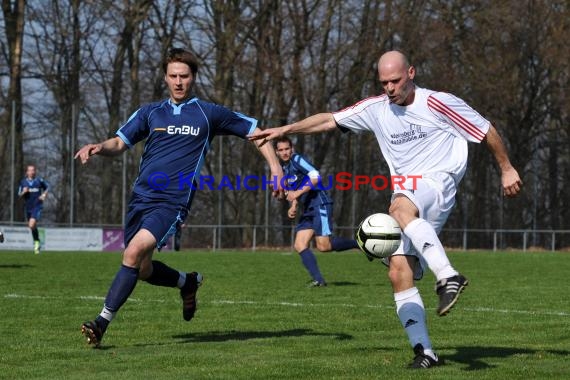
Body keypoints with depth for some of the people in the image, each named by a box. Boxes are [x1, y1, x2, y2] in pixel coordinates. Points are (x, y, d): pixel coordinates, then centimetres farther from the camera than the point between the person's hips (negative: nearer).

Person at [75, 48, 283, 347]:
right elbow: (119, 143, 7)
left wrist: (274, 166, 1)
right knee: (143, 270, 8)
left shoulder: (209, 114, 4)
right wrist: (97, 147, -16)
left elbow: (254, 131, 11)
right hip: (141, 197, 5)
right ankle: (188, 282, 40)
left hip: (172, 202, -5)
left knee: (134, 252, -24)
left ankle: (102, 322, -22)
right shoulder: (149, 113, 11)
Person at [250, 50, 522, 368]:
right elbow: (330, 120, 19)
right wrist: (285, 130, 11)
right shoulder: (376, 109, 11)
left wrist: (507, 169, 8)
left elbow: (487, 131, 4)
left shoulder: (438, 104, -5)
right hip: (406, 194, 6)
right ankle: (424, 352, -9)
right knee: (399, 273, -9)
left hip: (438, 182, -6)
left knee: (401, 208, -40)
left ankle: (448, 276, -47)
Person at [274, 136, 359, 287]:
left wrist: (298, 193, -22)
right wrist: (293, 207, 14)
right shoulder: (283, 169, 18)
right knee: (299, 245, -5)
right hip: (308, 210, 9)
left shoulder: (297, 160, -8)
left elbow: (315, 177, -20)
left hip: (320, 205, -9)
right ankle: (318, 280, -10)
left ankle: (360, 243, -1)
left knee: (323, 246, -18)